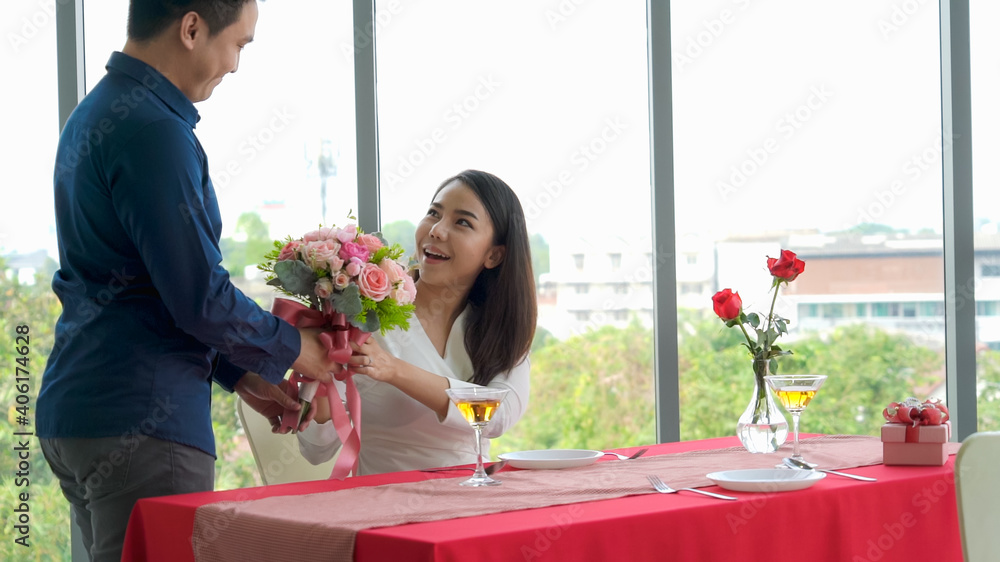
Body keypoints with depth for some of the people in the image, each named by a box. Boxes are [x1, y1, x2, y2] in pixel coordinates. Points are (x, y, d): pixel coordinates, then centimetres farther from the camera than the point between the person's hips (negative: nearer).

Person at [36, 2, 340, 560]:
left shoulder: (92, 116, 16)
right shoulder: (154, 132, -16)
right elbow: (200, 297, -18)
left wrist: (239, 374, 20)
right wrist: (293, 348, 0)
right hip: (139, 420, -10)